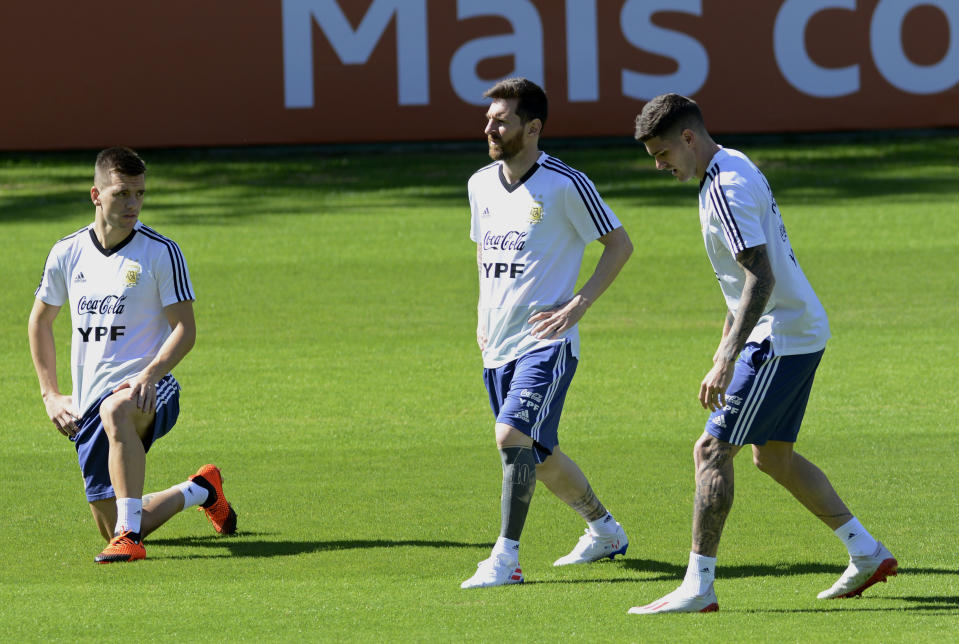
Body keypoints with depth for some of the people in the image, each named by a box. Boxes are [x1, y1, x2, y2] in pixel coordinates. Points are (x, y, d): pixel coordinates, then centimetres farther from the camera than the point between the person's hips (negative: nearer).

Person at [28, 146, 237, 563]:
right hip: (89, 402, 5)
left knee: (116, 411, -43)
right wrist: (51, 395, 13)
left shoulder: (161, 253, -6)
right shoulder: (68, 253, 6)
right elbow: (40, 321, 20)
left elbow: (185, 329, -8)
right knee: (112, 528, 5)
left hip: (148, 389, -5)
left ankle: (129, 535, -42)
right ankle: (200, 490, 34)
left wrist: (149, 375, -25)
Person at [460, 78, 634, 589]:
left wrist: (579, 304, -13)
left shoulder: (566, 185, -11)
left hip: (547, 341, -7)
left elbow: (620, 244, -5)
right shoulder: (481, 184, 9)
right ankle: (605, 532, 36)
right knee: (539, 456, 14)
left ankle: (505, 558, -20)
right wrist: (484, 315, 15)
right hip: (497, 345, 7)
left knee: (512, 435, -24)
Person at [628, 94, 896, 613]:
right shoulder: (735, 169, 13)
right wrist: (728, 341, 31)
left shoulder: (727, 190, -20)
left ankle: (698, 586, -11)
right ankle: (867, 555, 22)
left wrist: (727, 361, -31)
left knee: (712, 450, -10)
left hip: (781, 338, -10)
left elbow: (761, 279, -28)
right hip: (802, 333, 10)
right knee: (773, 456, 17)